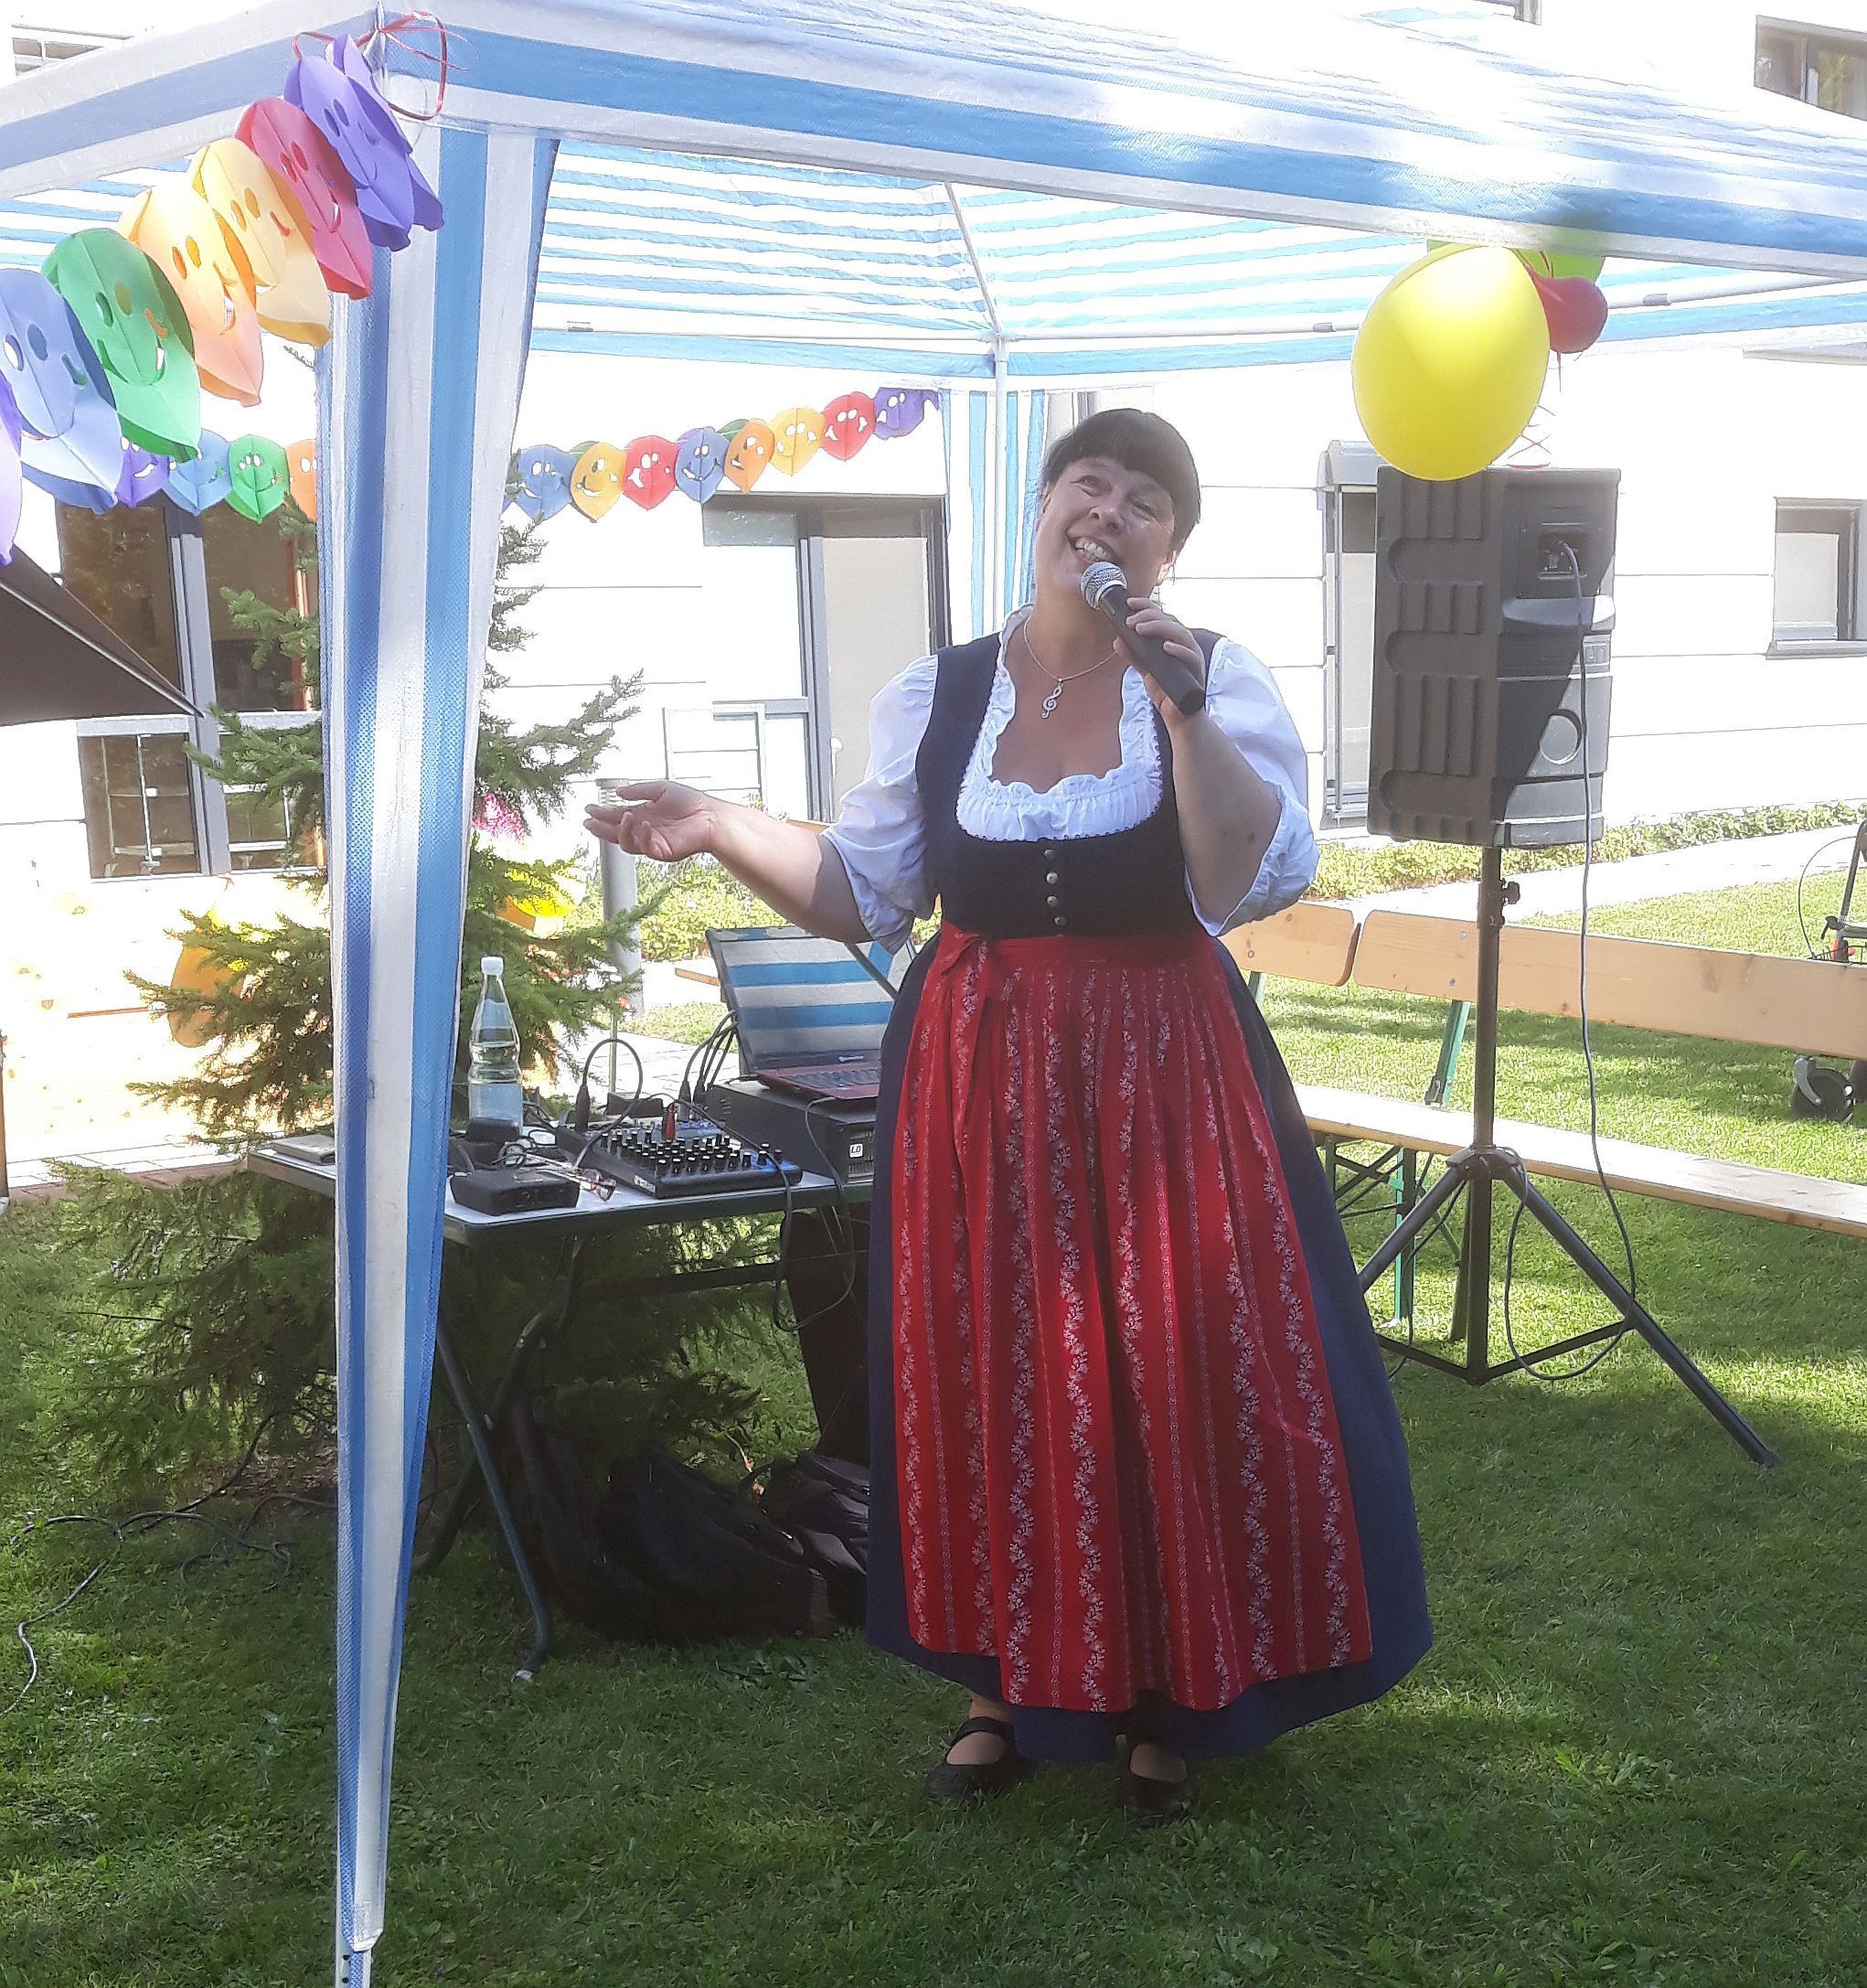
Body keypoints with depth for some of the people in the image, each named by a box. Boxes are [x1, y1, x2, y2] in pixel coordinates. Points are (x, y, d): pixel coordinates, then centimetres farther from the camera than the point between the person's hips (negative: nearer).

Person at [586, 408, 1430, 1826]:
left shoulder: (1218, 680, -1)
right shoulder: (936, 696, 6)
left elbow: (1258, 880, -14)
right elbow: (866, 894, 8)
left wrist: (1185, 709, -22)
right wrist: (721, 832, -4)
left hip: (1162, 1076, -2)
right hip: (980, 1081, 2)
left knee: (1183, 1376, 1)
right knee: (993, 1380, 7)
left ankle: (1170, 1700, 20)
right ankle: (1019, 1684, 26)